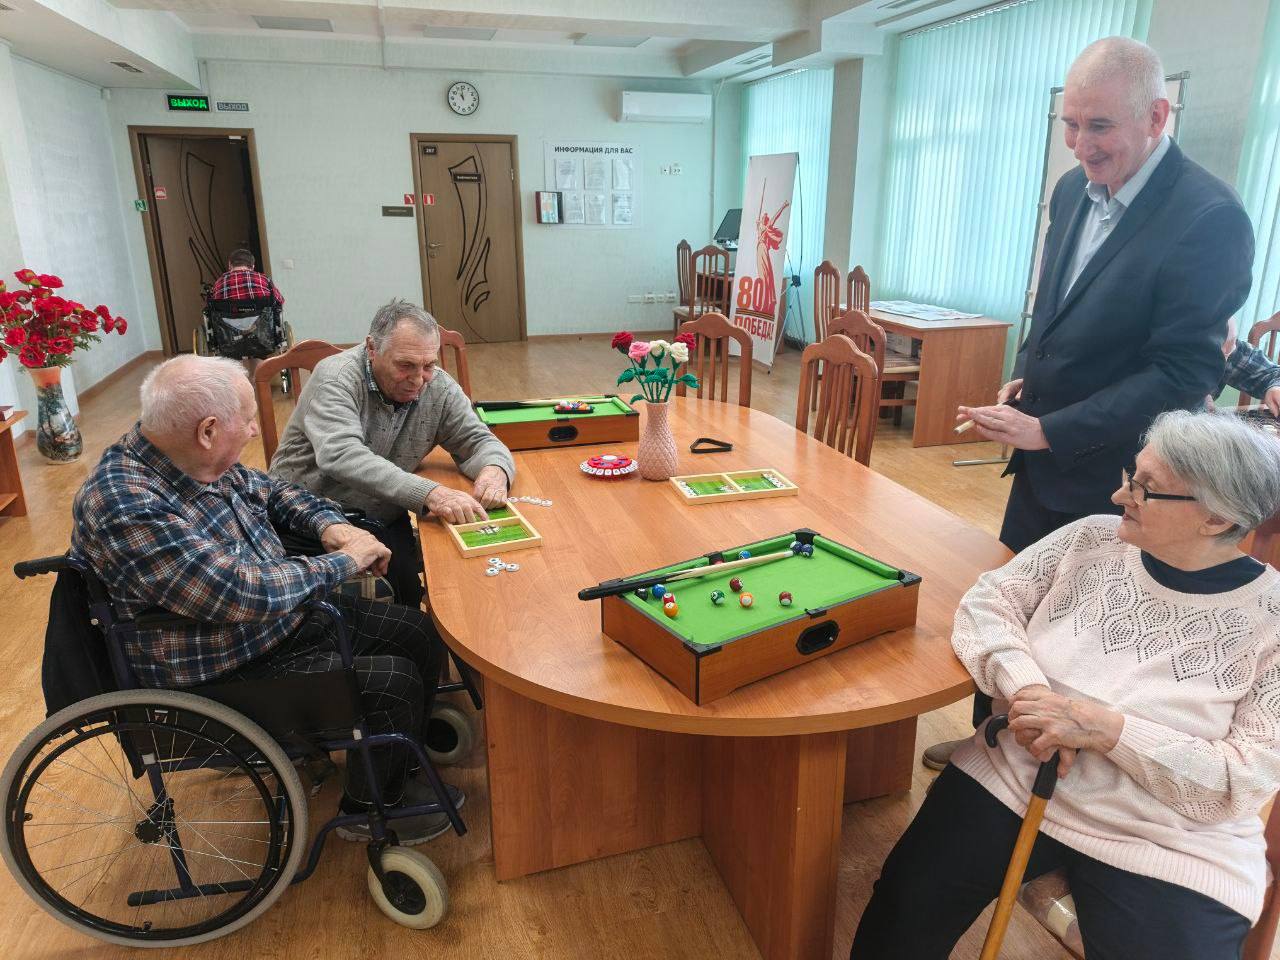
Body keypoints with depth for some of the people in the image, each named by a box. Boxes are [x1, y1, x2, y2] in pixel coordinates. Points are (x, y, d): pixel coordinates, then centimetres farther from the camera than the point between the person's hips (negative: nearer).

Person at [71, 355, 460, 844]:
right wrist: (345, 561, -23)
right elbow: (243, 593, -36)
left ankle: (399, 761, 28)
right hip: (228, 673, -8)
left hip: (285, 613, 9)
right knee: (393, 679, -16)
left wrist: (331, 525, -5)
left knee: (423, 635, 5)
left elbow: (269, 490, 14)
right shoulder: (125, 506, -31)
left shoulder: (193, 459, -3)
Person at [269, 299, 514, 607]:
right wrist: (428, 493, -45)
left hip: (381, 518, 3)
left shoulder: (439, 388, -5)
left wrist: (494, 469, -26)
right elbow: (342, 456, -33)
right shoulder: (336, 378, -19)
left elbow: (479, 441, 1)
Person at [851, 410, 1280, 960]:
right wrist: (1024, 689, -19)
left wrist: (1105, 727, -25)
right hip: (1015, 780, 2)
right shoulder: (1091, 540, -2)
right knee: (902, 913, -11)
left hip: (1169, 849, -1)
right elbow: (987, 601, -1)